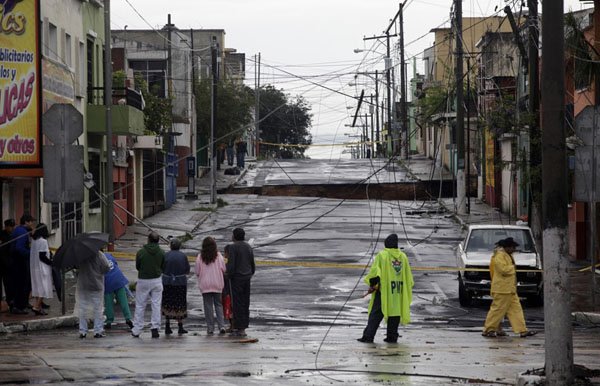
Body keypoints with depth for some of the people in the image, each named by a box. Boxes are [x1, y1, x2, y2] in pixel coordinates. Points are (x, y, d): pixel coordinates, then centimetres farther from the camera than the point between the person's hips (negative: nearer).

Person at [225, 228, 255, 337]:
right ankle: (244, 326, 12)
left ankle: (239, 328, -5)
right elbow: (252, 264, 13)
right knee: (245, 303, 9)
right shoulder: (248, 247, 9)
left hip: (237, 278, -7)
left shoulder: (233, 247, -12)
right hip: (247, 277, 7)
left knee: (237, 303, -4)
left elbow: (231, 264, -17)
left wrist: (229, 276, -6)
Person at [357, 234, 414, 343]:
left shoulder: (382, 255, -6)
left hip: (383, 290, -4)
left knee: (376, 315, -1)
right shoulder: (403, 257, 7)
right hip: (399, 293, 4)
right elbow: (408, 276, 12)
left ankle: (368, 336, -5)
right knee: (395, 314, 11)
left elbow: (375, 272, -13)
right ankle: (392, 337, 10)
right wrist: (407, 289, 22)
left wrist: (372, 284, -3)